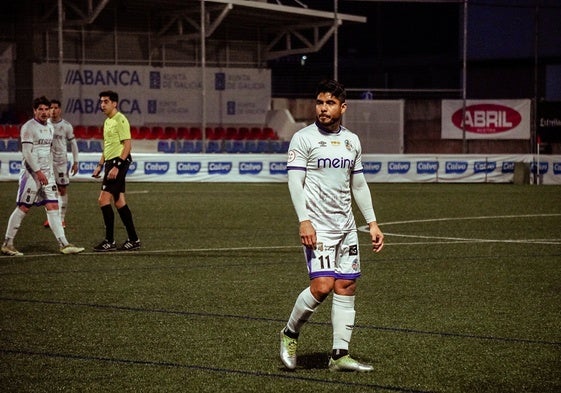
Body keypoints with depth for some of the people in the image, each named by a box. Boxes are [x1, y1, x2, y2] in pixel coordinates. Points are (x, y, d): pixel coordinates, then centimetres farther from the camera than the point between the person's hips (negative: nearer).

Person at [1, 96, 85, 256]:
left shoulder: (50, 128, 15)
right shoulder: (28, 127, -9)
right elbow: (27, 152, -16)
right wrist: (38, 172, -19)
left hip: (46, 174, 7)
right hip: (31, 173, -7)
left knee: (53, 207, 1)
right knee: (23, 208, -5)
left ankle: (63, 244, -3)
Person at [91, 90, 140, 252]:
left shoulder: (120, 120, -12)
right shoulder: (107, 121, 18)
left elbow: (127, 145, -18)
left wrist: (117, 166, -23)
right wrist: (100, 165, 22)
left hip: (119, 162, -10)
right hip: (110, 162, 10)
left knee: (103, 200, -13)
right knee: (119, 201, 9)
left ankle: (109, 241, -9)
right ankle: (133, 240, 13)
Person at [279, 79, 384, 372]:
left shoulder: (352, 140, 14)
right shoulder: (303, 138, -4)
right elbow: (295, 181, -9)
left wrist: (372, 223, 15)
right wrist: (304, 221, -19)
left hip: (346, 227, 6)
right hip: (317, 226, -6)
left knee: (347, 286, 2)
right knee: (322, 285, -17)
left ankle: (339, 355, 7)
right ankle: (290, 334, 7)